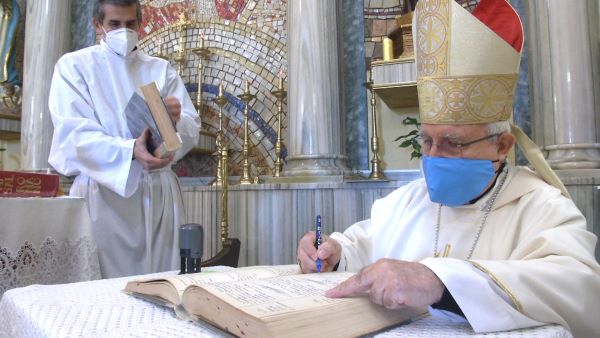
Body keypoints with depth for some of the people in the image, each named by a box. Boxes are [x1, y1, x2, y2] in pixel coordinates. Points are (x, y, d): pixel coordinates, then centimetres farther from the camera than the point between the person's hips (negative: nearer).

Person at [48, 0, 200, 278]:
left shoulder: (161, 70, 14)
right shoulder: (74, 65, 6)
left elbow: (192, 131, 6)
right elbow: (73, 133, -9)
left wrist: (176, 119, -17)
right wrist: (130, 152, -26)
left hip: (160, 192, 3)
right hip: (104, 193, -2)